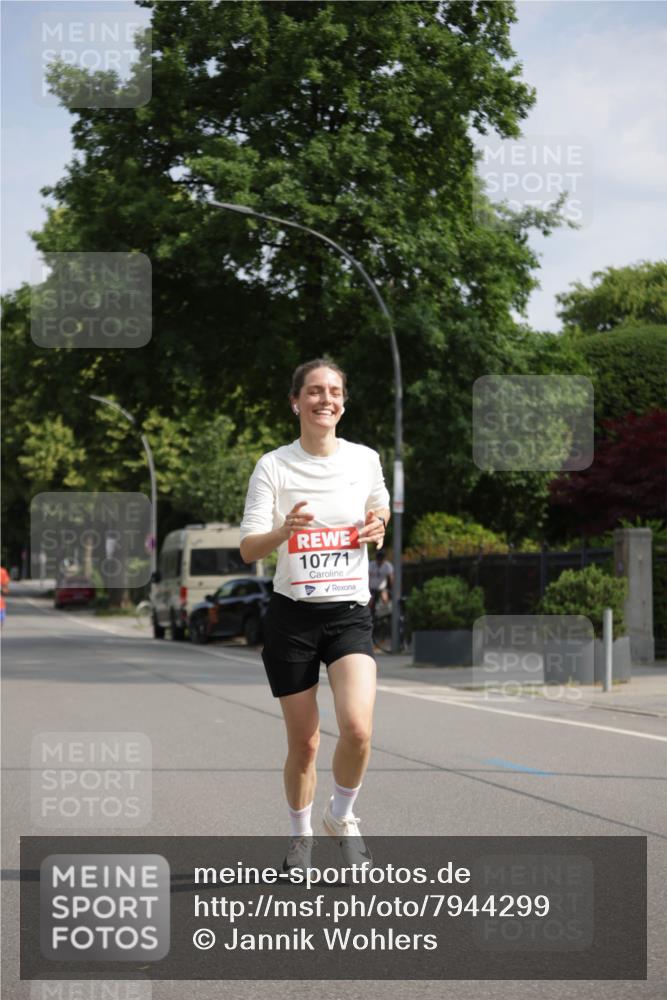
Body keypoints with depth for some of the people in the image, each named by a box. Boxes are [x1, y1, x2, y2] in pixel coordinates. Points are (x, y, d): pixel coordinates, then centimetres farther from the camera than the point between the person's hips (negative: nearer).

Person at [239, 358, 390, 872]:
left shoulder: (365, 459, 4)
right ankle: (301, 835, 28)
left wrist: (378, 526, 0)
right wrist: (283, 531, -28)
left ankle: (342, 816, 8)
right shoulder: (273, 465, -3)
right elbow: (248, 549, -7)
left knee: (357, 728, -20)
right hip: (292, 615, -1)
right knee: (303, 742, 3)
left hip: (350, 613, 1)